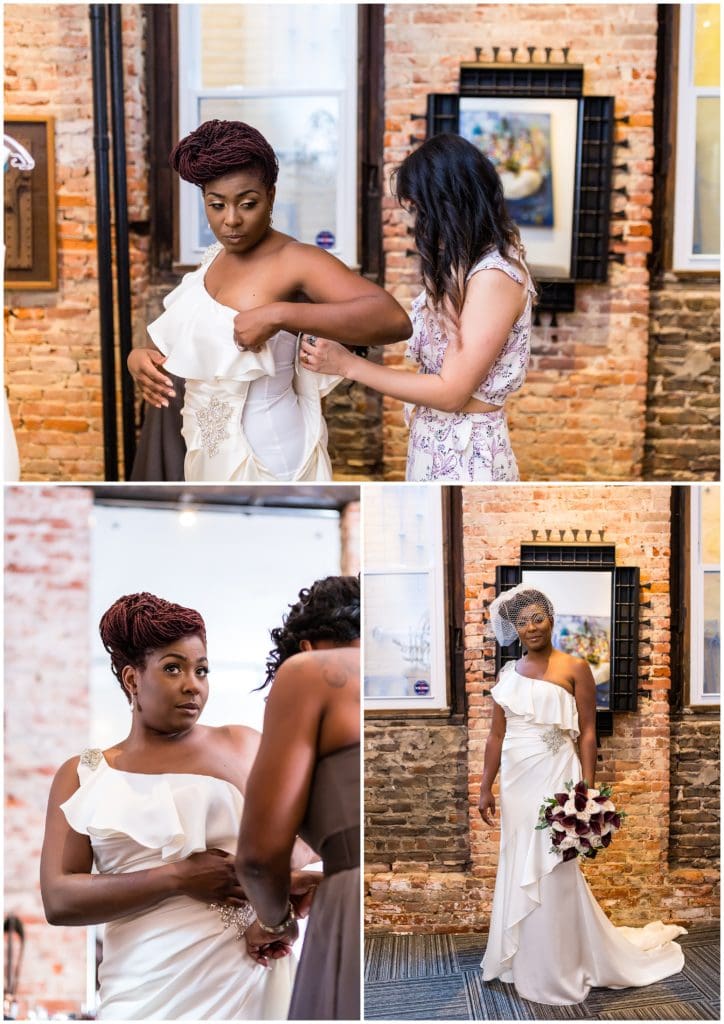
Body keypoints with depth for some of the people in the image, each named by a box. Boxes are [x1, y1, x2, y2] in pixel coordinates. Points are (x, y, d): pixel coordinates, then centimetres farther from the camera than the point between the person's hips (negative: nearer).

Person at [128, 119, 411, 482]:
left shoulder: (295, 261, -19)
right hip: (211, 448, 7)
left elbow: (393, 319, -33)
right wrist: (139, 357, -11)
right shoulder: (215, 258, 5)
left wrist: (278, 315, -36)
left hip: (264, 455, -7)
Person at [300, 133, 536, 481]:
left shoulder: (494, 277, -21)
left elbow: (451, 392, -22)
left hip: (464, 452, -9)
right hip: (437, 439, 9)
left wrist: (347, 364, -19)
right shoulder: (467, 262, 8)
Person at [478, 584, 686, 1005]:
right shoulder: (508, 674, 9)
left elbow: (588, 733, -6)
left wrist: (588, 791, -11)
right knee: (518, 870, 13)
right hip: (516, 782, 5)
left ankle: (559, 971, 15)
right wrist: (486, 787, 9)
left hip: (554, 779, -5)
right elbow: (497, 735, 11)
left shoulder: (575, 668, -4)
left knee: (553, 871, 1)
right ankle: (525, 959, 28)